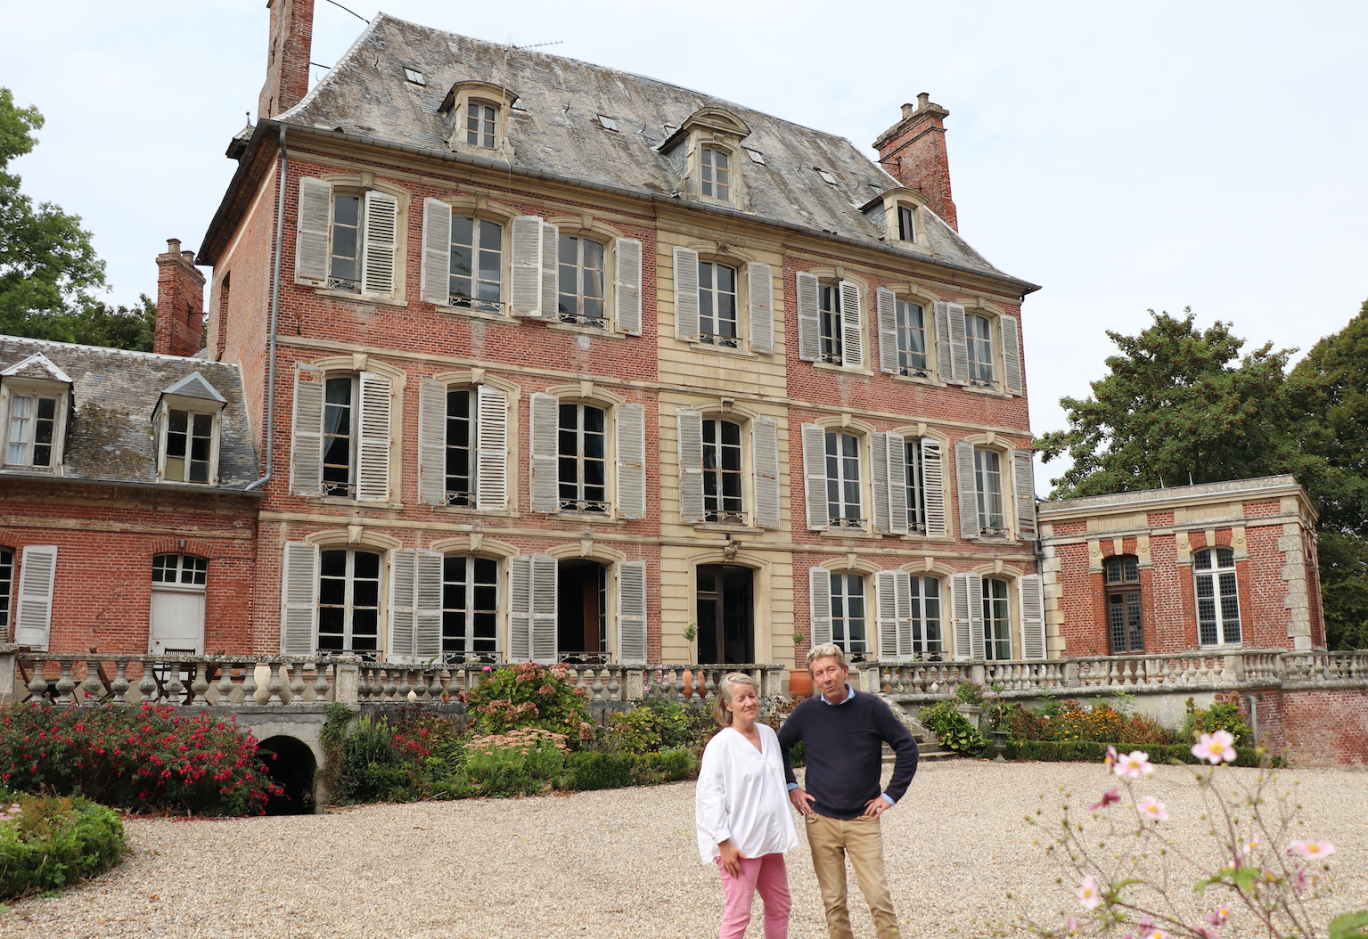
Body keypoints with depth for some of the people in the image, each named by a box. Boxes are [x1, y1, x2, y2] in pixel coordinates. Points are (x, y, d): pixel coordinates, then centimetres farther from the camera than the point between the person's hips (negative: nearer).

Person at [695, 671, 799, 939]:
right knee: (738, 915, -3)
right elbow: (709, 795, -15)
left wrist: (784, 833, 19)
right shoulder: (721, 744, -14)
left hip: (770, 839, 7)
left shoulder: (769, 734, 7)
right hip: (739, 844, -7)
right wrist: (724, 842, -18)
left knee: (779, 907, 15)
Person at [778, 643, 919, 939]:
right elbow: (779, 747, 15)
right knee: (833, 901, 8)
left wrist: (891, 795, -2)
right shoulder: (806, 712, -1)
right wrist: (791, 787, 6)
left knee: (879, 897, -4)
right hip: (820, 820, 1)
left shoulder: (871, 707, -6)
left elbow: (907, 747, 1)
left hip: (863, 819, -1)